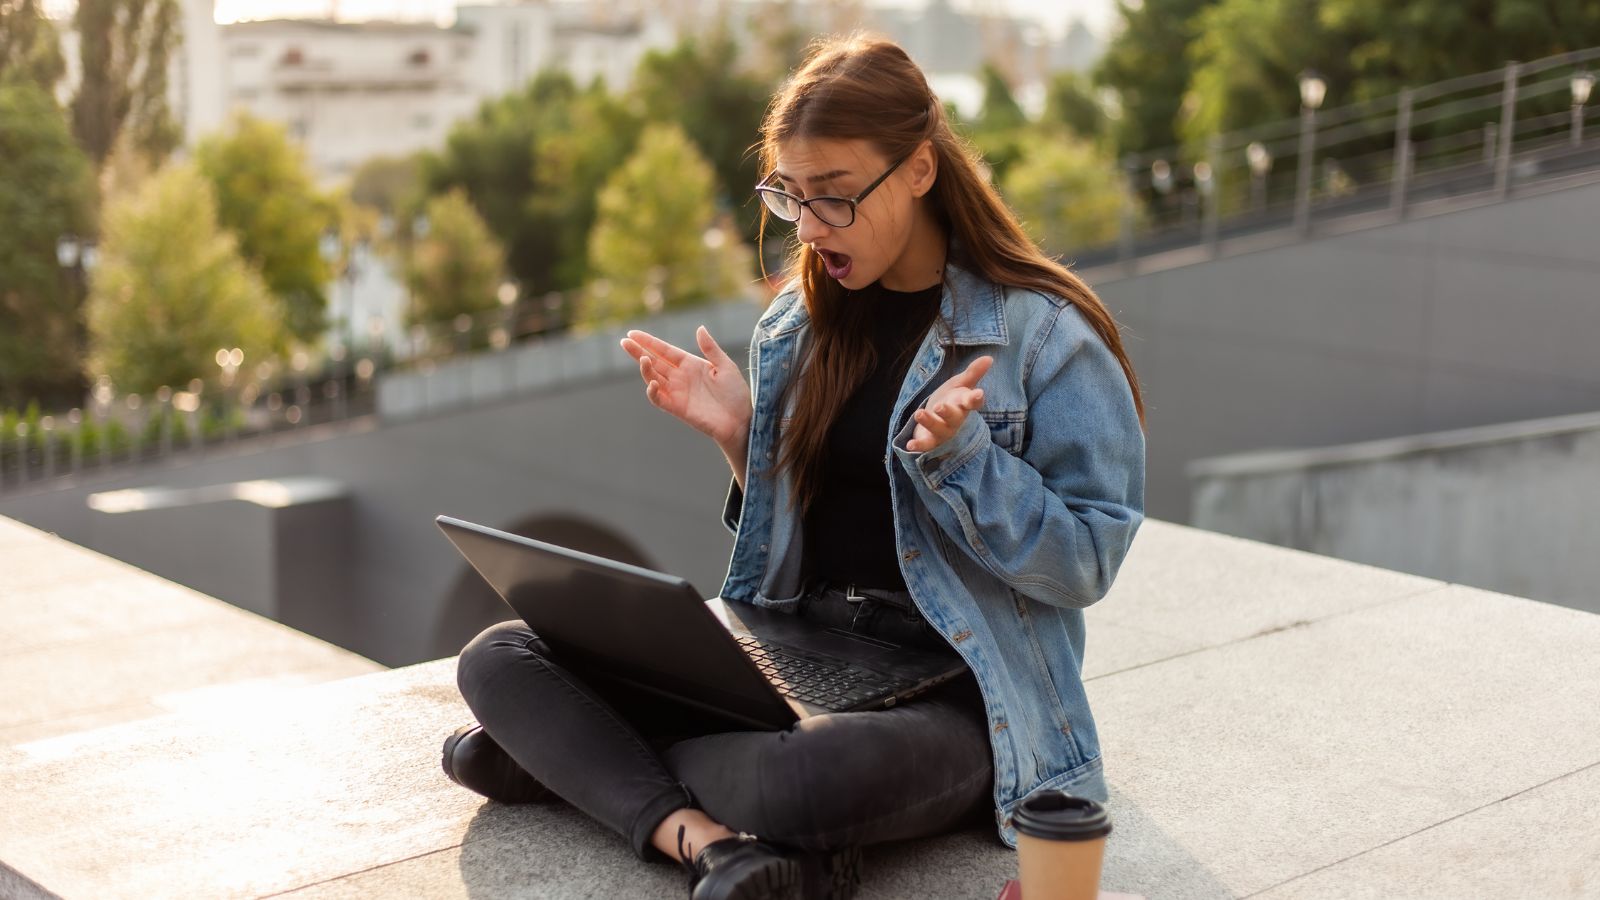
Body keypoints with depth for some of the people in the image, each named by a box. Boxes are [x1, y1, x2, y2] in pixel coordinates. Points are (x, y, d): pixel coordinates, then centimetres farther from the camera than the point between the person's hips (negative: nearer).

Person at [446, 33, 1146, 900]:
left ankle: (578, 753, -15)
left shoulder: (1044, 333, -7)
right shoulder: (796, 324, 10)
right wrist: (738, 438, 0)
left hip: (952, 693, -6)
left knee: (816, 770, -42)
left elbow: (1086, 561, -8)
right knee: (498, 657, -11)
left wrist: (955, 451, -21)